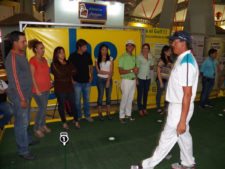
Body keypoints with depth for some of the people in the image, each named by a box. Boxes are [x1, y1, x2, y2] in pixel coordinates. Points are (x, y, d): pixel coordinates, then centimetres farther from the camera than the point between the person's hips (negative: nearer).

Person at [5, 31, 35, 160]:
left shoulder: (22, 55, 10)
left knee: (26, 120, 22)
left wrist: (27, 95, 16)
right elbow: (14, 80, -21)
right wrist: (22, 98, -19)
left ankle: (27, 139, 40)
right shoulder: (12, 57, -18)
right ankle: (23, 150, 13)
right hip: (19, 96, -9)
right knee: (22, 122, 1)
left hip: (26, 94, 9)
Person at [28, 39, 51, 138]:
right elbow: (32, 76, -15)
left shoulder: (44, 59, 9)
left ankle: (43, 125, 28)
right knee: (42, 108, -4)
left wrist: (49, 82, 10)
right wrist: (37, 89, -17)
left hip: (46, 88, 7)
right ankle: (36, 129, 11)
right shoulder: (33, 60, -13)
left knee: (44, 108, 14)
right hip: (38, 89, -7)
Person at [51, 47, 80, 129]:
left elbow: (73, 72, -1)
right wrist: (69, 74, -4)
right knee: (61, 105, 7)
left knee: (73, 104, 6)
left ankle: (76, 121, 20)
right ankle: (64, 122, 22)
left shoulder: (68, 63, 10)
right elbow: (59, 74, -16)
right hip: (60, 88, -3)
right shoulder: (54, 64, -5)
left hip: (69, 87, 4)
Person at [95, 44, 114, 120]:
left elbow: (111, 71, -5)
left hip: (109, 79, 1)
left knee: (108, 96, 6)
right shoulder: (97, 60, 2)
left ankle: (108, 113, 16)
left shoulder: (110, 59, 2)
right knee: (100, 96, 2)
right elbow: (98, 71, -7)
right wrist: (108, 72, -12)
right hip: (100, 80, -1)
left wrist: (108, 80, -13)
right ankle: (100, 114, 12)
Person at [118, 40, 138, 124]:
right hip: (126, 80, -6)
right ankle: (122, 116, 9)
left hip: (133, 80, 7)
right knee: (124, 99, -3)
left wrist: (136, 70, -3)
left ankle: (128, 114, 24)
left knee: (130, 99, 12)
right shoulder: (122, 57, -9)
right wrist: (131, 70, -20)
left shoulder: (134, 57, 12)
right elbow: (120, 71, -15)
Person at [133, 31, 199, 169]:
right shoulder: (183, 59, 9)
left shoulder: (186, 62, -23)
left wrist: (182, 120, -26)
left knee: (167, 137, 3)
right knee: (183, 134, 21)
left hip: (181, 108, -10)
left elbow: (188, 93, -27)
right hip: (177, 105, 10)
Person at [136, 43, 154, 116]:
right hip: (140, 78, -4)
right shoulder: (139, 57, -5)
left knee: (146, 94, 11)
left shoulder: (151, 57, 8)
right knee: (140, 94, -1)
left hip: (148, 78, 4)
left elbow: (152, 66, 17)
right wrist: (136, 79, -12)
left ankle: (144, 108, 22)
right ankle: (140, 109, 8)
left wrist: (151, 67, -7)